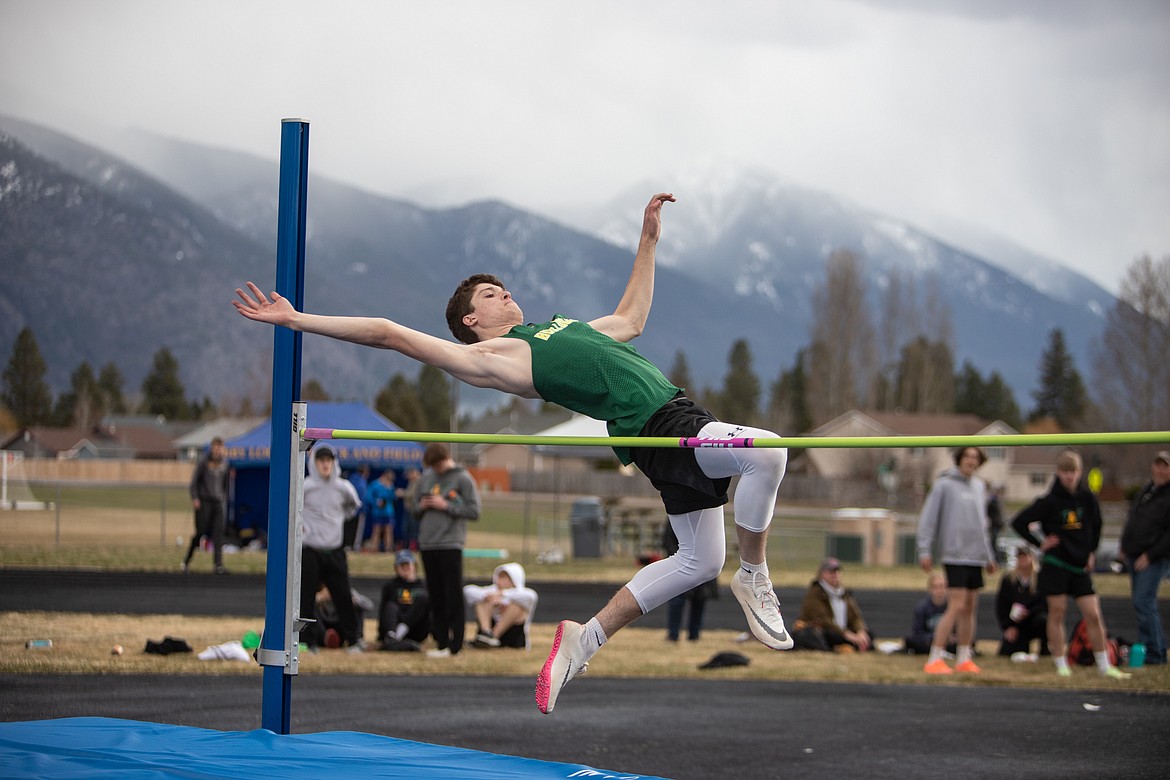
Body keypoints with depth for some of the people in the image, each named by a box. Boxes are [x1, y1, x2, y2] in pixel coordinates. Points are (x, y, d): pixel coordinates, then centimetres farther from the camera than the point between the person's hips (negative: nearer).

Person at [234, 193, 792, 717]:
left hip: (678, 412, 8)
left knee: (698, 560, 12)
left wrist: (648, 238, 41)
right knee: (767, 451, -27)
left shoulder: (562, 327, 26)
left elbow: (630, 319, 40)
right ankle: (753, 578, -7)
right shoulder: (493, 356, 2)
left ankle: (585, 640, 20)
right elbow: (390, 334, 1)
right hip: (657, 427, -8)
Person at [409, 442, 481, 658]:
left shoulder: (463, 479, -3)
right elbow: (416, 508, 21)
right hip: (427, 544, 6)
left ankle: (454, 644, -2)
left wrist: (446, 505, -13)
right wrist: (422, 506, -2)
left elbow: (474, 511, -7)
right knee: (436, 597, 8)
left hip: (450, 545, -6)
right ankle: (441, 642, 13)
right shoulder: (426, 478, 12)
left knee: (453, 597, -4)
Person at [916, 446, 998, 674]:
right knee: (957, 607, -13)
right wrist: (925, 550, -13)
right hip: (955, 555, -7)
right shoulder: (944, 484, -4)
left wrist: (989, 555, 21)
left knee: (970, 607, 8)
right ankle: (934, 660, -11)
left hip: (976, 556, 7)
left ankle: (964, 659, 15)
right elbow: (928, 518, -6)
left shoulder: (979, 486, 16)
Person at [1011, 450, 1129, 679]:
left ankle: (1104, 665, 10)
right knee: (1057, 614, 1)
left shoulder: (1087, 498, 2)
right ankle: (1061, 665, 9)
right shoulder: (1050, 501, -8)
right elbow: (1019, 522, -6)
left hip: (1080, 566, 3)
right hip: (1055, 565, -3)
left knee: (1093, 615, 1)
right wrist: (1040, 544, -6)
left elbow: (1096, 525, 20)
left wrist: (1091, 551, 14)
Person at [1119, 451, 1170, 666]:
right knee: (1142, 602, 11)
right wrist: (1125, 547, 16)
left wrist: (1150, 555, -18)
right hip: (1134, 557, 9)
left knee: (1143, 602, -15)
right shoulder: (1146, 491, 16)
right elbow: (1132, 521, 26)